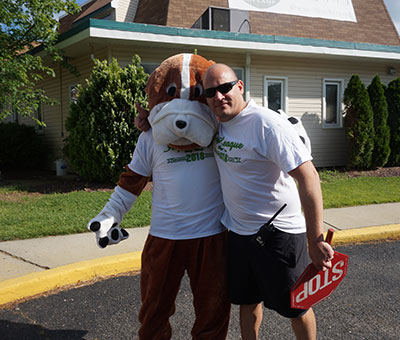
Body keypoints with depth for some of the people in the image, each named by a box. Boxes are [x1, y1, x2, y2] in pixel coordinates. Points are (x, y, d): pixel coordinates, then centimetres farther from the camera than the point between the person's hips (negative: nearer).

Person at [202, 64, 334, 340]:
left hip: (279, 232, -6)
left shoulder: (268, 124, -22)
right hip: (237, 231, 7)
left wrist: (315, 241, -26)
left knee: (296, 307, 10)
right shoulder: (218, 121, 1)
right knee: (247, 301, 20)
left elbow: (308, 177, -26)